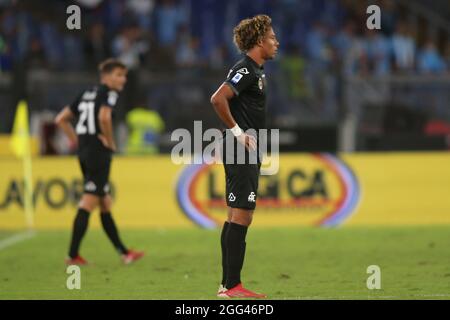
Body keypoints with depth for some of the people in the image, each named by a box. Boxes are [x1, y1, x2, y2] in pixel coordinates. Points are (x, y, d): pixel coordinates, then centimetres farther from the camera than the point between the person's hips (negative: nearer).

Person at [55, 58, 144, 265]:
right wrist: (110, 142, -13)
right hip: (99, 153, -9)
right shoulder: (108, 93, -6)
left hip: (84, 153, 9)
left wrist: (77, 140, 14)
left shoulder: (87, 94, 18)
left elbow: (61, 119, 19)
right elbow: (104, 117, -26)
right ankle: (73, 255, -10)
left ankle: (123, 252, 20)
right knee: (88, 203, -8)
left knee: (105, 204, 13)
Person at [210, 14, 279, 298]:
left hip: (248, 152, 10)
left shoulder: (256, 71, 17)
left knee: (240, 216, 10)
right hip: (240, 150, -10)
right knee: (240, 215, -11)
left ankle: (228, 284, 13)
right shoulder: (246, 69, -14)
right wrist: (237, 131, -19)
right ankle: (231, 286, -11)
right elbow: (218, 99, -25)